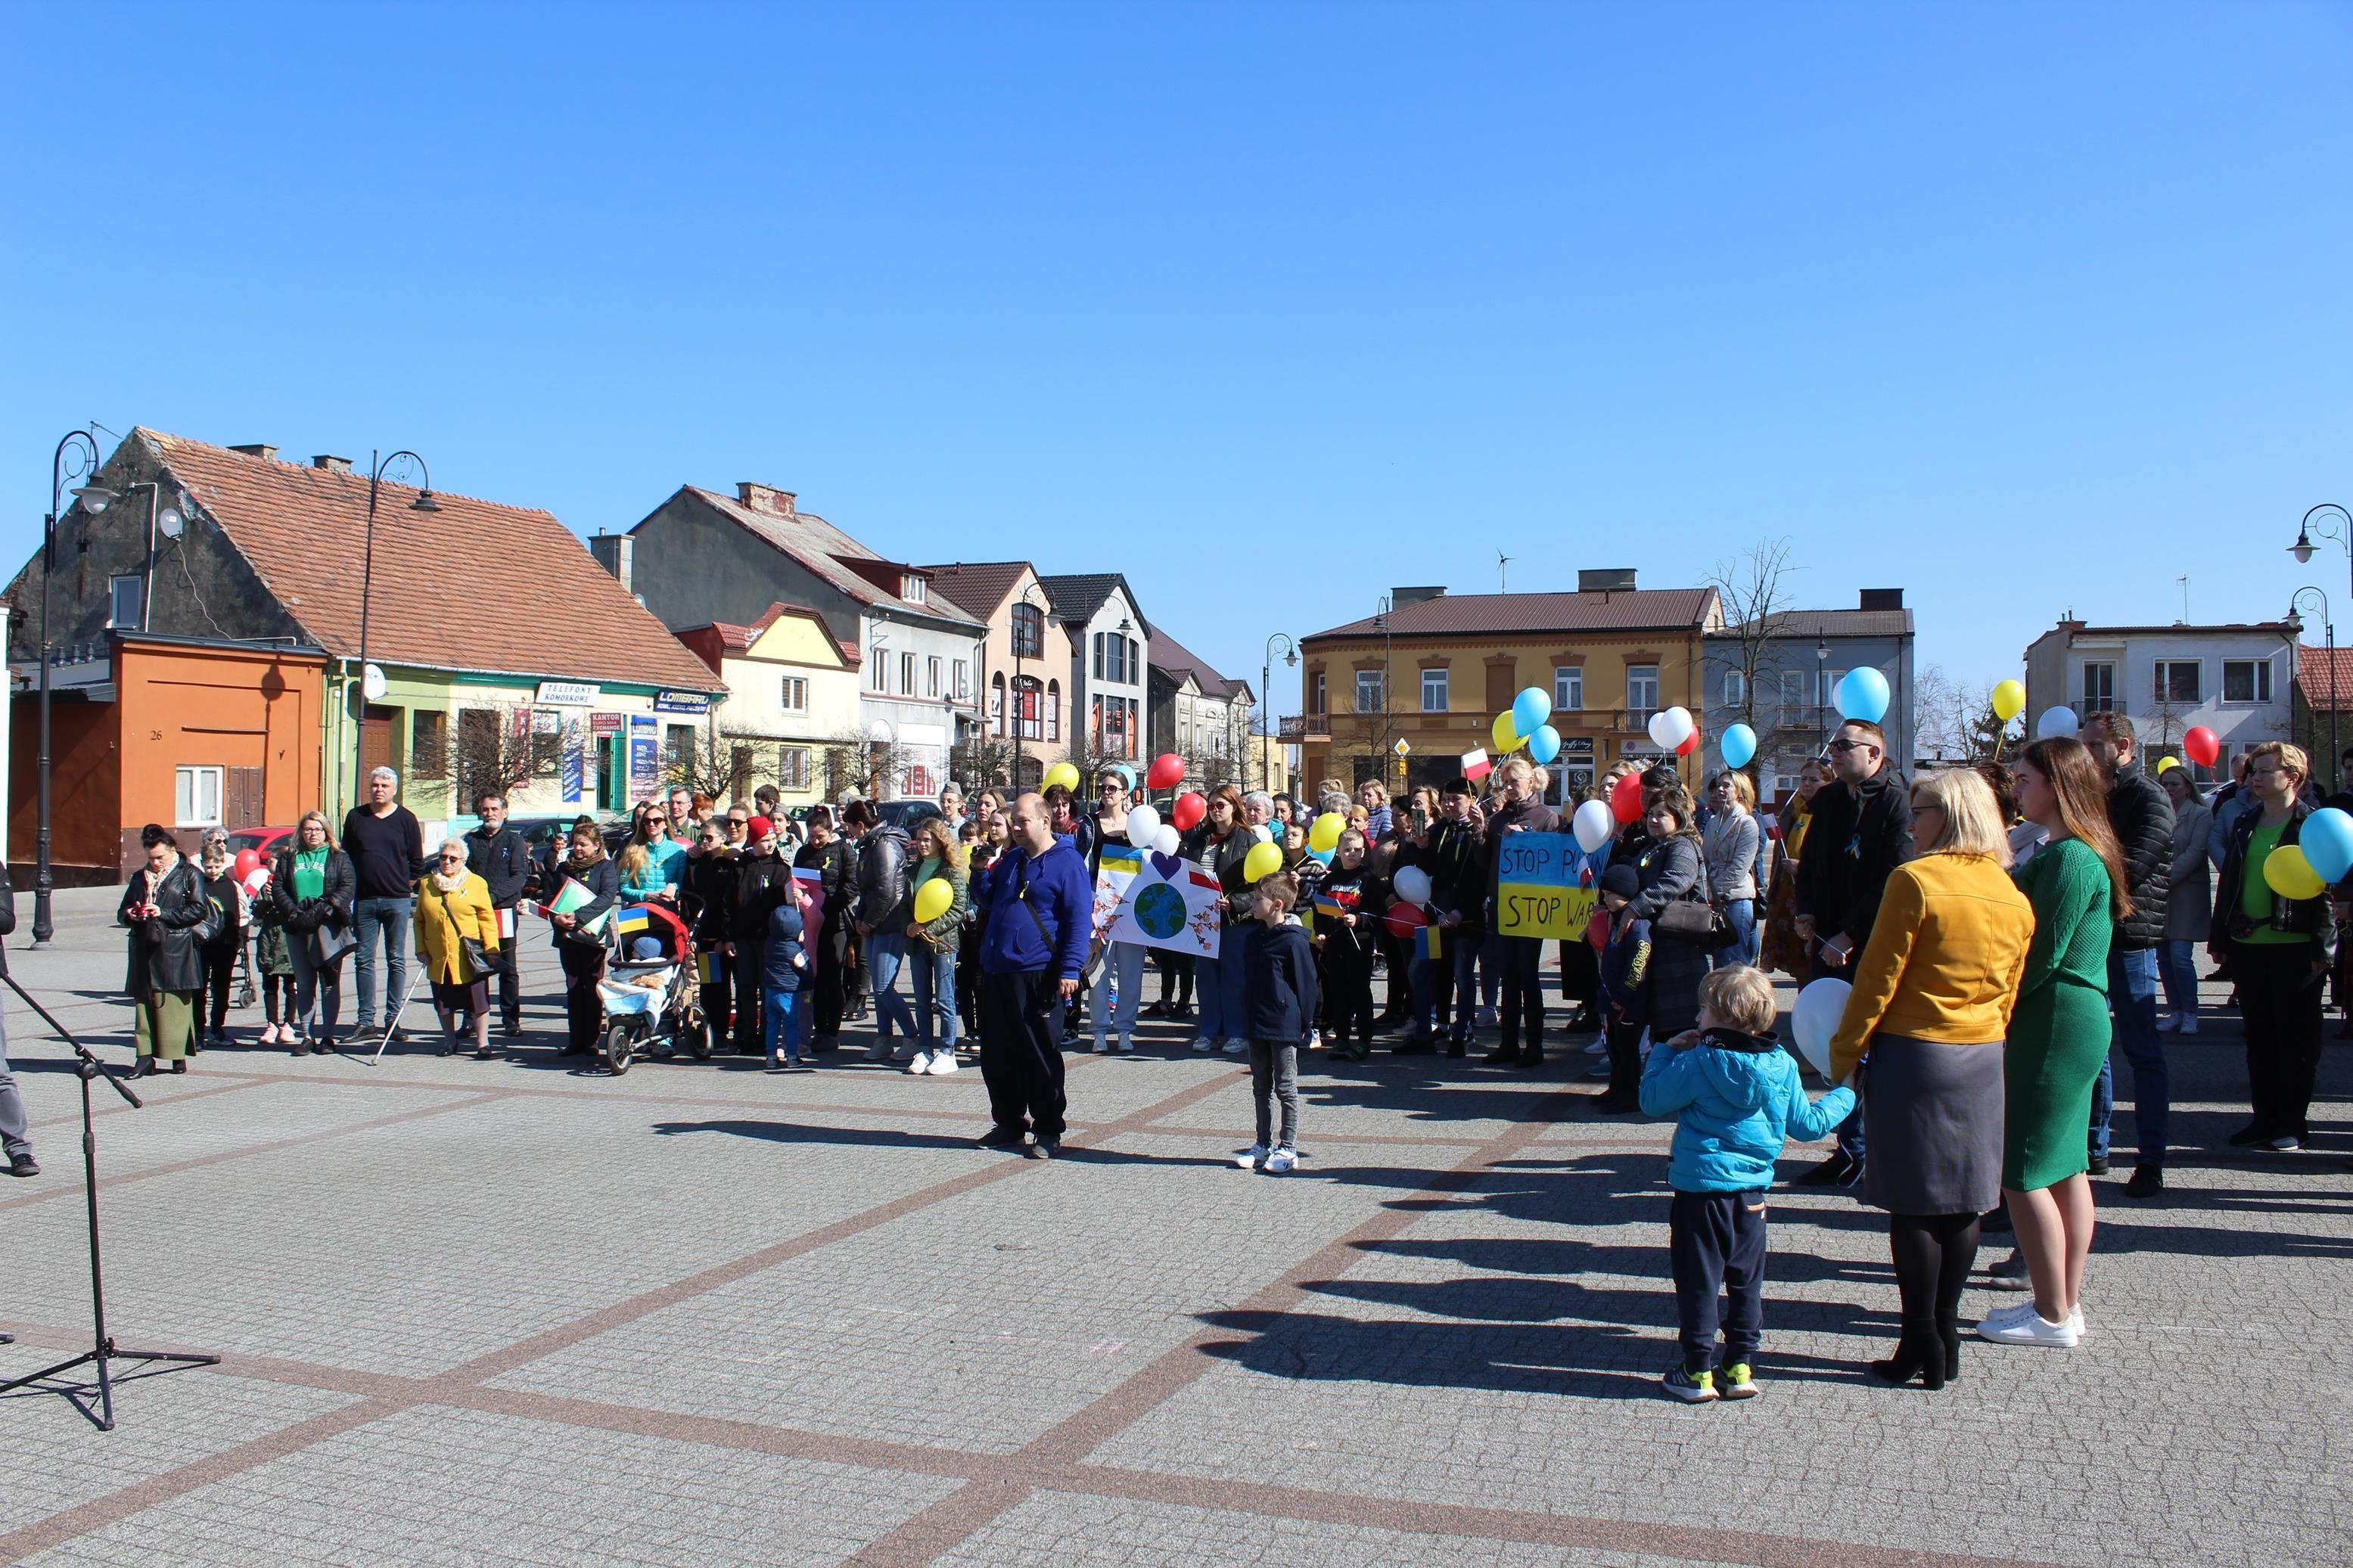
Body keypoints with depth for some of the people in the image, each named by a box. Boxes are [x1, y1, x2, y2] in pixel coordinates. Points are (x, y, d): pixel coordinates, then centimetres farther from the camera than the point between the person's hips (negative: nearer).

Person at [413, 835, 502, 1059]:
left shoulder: (476, 883, 0)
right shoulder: (426, 883, 9)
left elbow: (487, 920, -2)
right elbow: (420, 920, 13)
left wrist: (491, 949, -9)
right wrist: (421, 948, 4)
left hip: (469, 957, -3)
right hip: (438, 957, 3)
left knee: (478, 1001, -2)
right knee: (444, 1003, 13)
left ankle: (482, 1044, 6)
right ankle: (449, 1041, 29)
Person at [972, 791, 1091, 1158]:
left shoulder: (1067, 862, -7)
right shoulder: (1010, 859, 15)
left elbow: (1080, 919, -11)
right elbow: (987, 904, 24)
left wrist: (1070, 969, -18)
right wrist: (986, 874, 4)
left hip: (1037, 975, -7)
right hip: (996, 974, 7)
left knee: (1040, 1055, -1)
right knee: (997, 1054, 12)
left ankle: (1048, 1131, 8)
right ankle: (1009, 1123, 25)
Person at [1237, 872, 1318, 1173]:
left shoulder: (1293, 940, -16)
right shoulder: (1252, 934, 6)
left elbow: (1306, 982, -12)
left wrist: (1305, 1022, -10)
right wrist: (1246, 1015, 16)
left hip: (1284, 1024, -8)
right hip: (1256, 1023, 8)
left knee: (1285, 1088, 3)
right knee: (1261, 1087, 14)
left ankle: (1288, 1148, 11)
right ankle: (1263, 1144, 24)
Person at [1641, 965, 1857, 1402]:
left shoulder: (1697, 1063, -14)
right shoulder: (1783, 1066, -1)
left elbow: (1653, 1101, -4)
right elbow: (1807, 1124, 8)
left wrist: (1666, 1052, 7)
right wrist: (1845, 1094, 25)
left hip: (1699, 1189, -4)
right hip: (1752, 1193, 4)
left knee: (1698, 1282, 5)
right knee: (1746, 1282, 15)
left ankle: (1698, 1371, 10)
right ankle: (1741, 1368, 19)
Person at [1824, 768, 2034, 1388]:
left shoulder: (1915, 880, -12)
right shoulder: (2013, 896, 7)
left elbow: (1879, 978, -11)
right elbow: (2008, 993, 11)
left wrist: (1843, 1053, -3)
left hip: (1914, 1053, -6)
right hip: (1984, 1059, 6)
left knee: (1913, 1204, 1)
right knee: (1962, 1202, 11)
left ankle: (1922, 1348, 4)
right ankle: (1945, 1342, 18)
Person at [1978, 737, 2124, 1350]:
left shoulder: (2068, 858, -19)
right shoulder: (2085, 852, 14)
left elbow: (2041, 956, -20)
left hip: (2053, 1024, -11)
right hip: (2079, 1022, 11)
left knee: (2022, 1172, -4)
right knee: (2066, 1167, 15)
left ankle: (2053, 1316, 3)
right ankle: (2066, 1302, 23)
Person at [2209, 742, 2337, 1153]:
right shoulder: (2245, 823, 13)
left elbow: (2328, 888, -9)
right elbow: (2227, 882, 16)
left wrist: (2322, 948, -13)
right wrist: (2219, 938, 14)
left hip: (2294, 947, -6)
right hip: (2247, 945, 6)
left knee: (2296, 1038, 3)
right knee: (2259, 1037, 11)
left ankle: (2293, 1122, 12)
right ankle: (2265, 1116, 20)